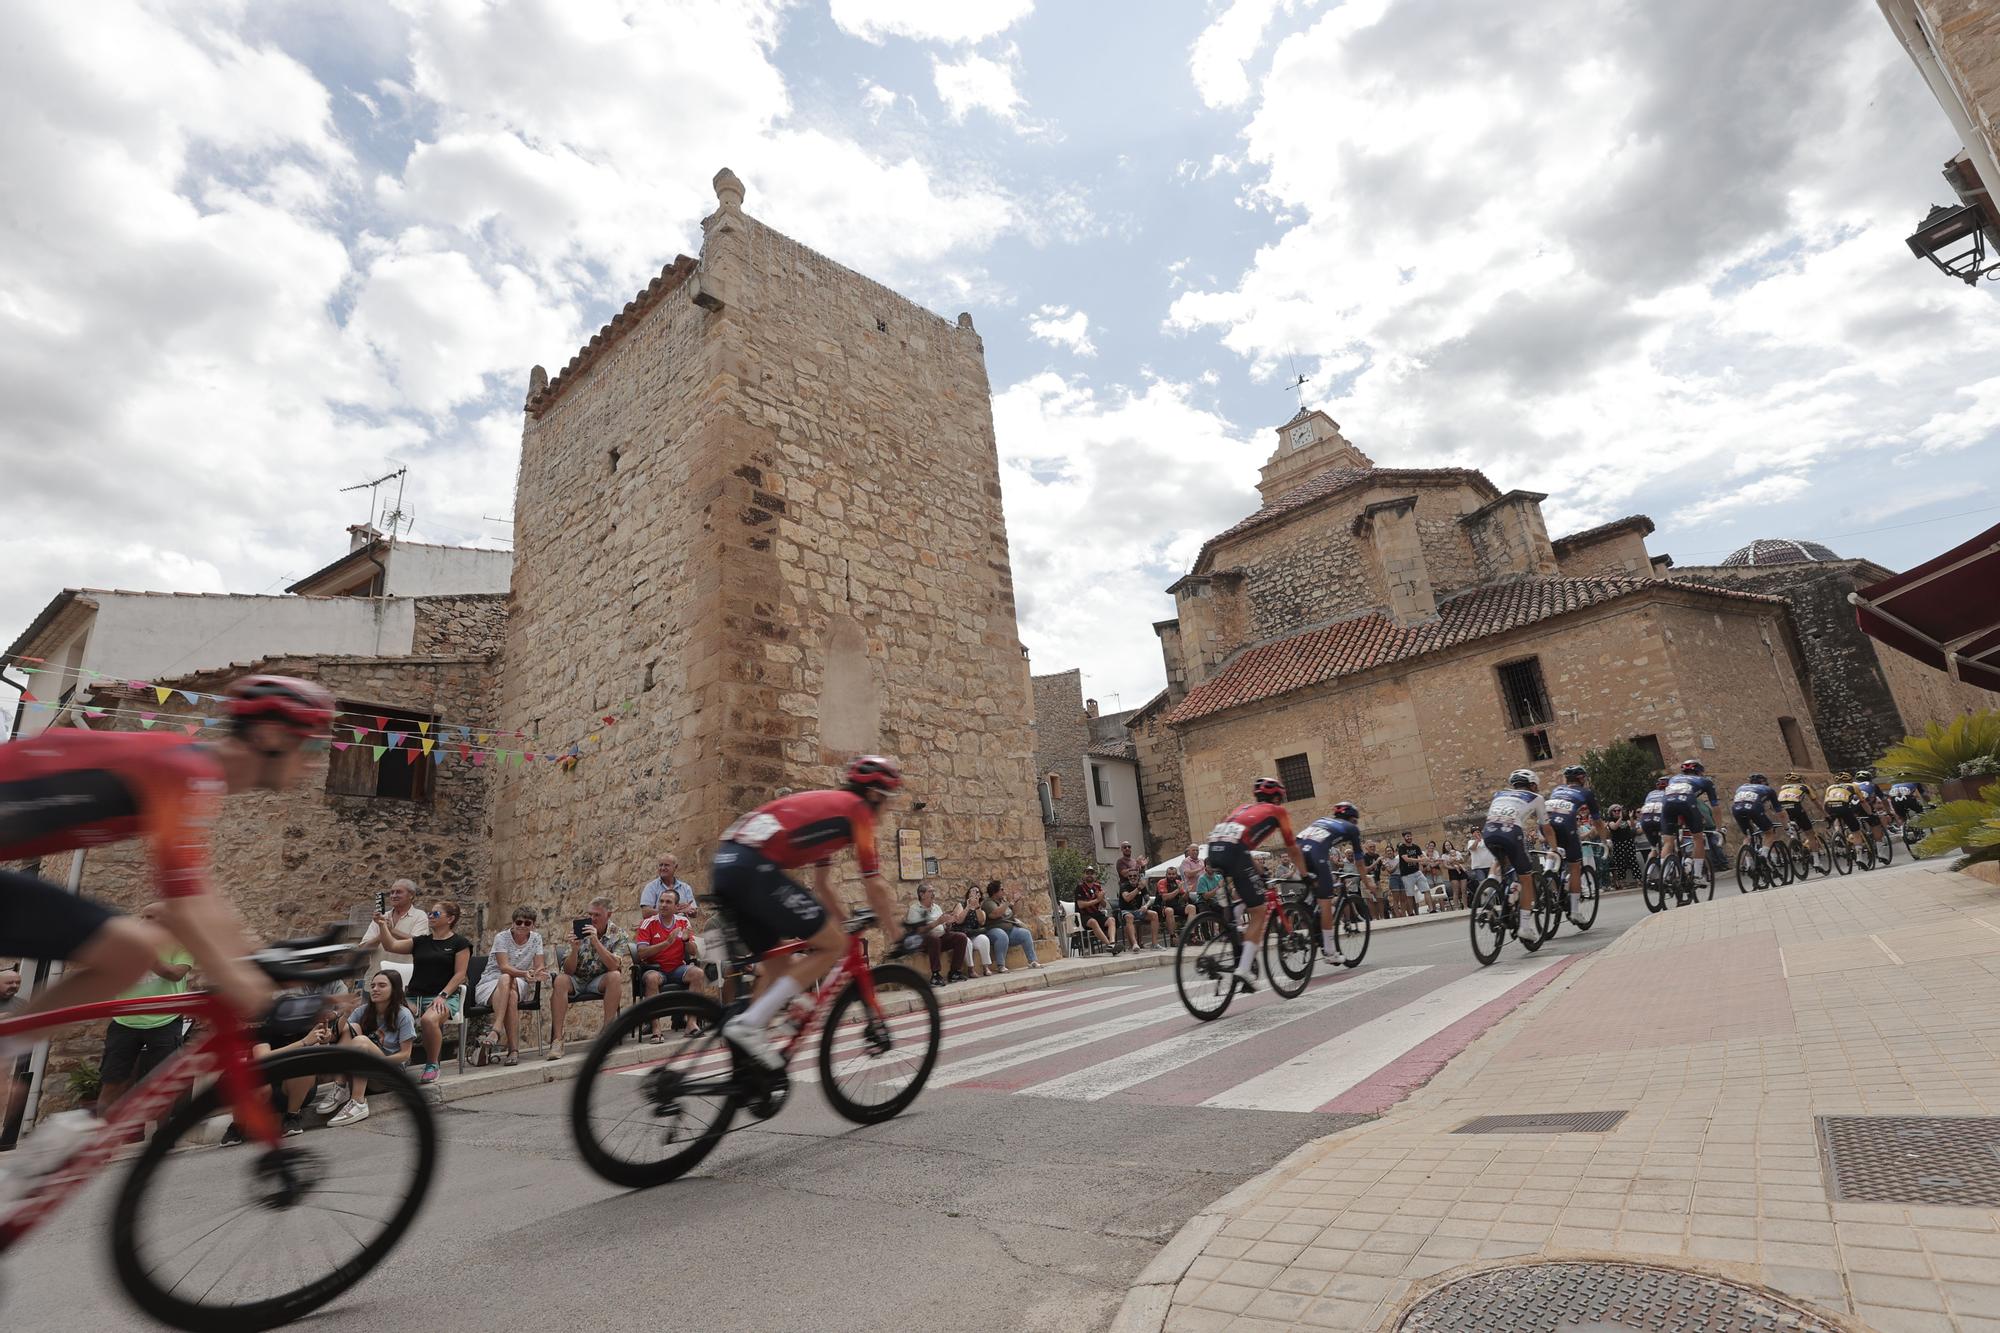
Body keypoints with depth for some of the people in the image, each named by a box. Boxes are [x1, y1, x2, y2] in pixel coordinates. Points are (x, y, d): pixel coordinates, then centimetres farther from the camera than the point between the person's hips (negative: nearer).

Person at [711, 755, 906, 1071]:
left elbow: (822, 884, 36)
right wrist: (896, 934, 18)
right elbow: (875, 886, 4)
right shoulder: (857, 809, 5)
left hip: (725, 866, 10)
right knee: (833, 945, -1)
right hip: (756, 868, -10)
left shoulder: (825, 804, 30)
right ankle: (748, 1024, -5)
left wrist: (847, 922, 42)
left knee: (780, 961, 20)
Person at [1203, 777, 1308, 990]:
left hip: (1213, 848, 6)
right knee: (1259, 911, 4)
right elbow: (1293, 849, 27)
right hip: (1234, 850, -6)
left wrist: (1256, 872, 51)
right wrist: (1303, 874, 42)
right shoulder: (1277, 811, 21)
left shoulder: (1244, 807, 35)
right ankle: (1244, 970, -5)